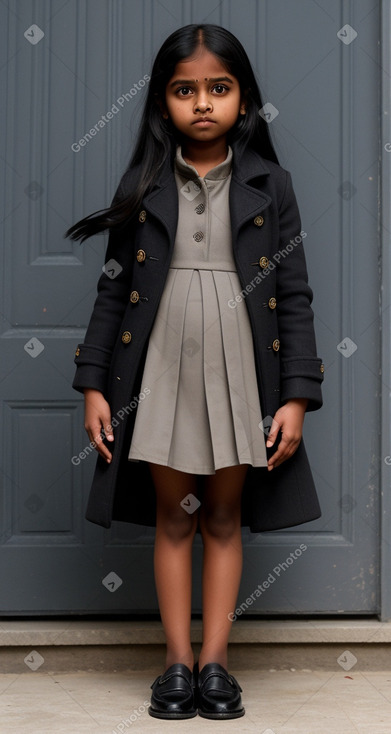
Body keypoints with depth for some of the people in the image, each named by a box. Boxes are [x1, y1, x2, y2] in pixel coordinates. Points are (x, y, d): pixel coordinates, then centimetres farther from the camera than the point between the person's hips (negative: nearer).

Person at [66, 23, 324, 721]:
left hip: (240, 375, 0)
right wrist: (94, 384, 1)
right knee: (173, 517, 7)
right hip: (162, 374, 1)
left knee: (224, 517, 8)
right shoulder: (143, 186, 3)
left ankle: (214, 660, 18)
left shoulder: (269, 184, 1)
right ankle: (177, 659, 18)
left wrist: (297, 397, -6)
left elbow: (294, 297, 0)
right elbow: (114, 289, 5)